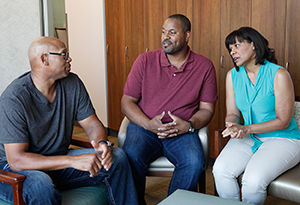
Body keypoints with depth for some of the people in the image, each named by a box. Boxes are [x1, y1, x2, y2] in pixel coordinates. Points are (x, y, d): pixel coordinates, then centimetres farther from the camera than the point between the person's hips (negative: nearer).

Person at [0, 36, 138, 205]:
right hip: (15, 169, -5)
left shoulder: (72, 84, -2)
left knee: (117, 157, -11)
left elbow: (93, 124, 3)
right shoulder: (13, 98, -21)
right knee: (41, 187, -40)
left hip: (59, 160, 6)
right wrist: (73, 161, -33)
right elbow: (16, 159, -25)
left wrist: (102, 143, -22)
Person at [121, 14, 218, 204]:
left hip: (182, 131, 0)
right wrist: (148, 124, -15)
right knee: (130, 158, -30)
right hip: (144, 127, 0)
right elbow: (127, 101, 3)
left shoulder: (205, 66, 4)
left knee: (194, 163, -29)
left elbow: (207, 108, 6)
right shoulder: (145, 61, 3)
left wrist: (189, 125, -15)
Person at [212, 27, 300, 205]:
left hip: (283, 139, -4)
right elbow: (232, 113, 7)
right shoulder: (233, 76, 4)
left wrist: (246, 129, -21)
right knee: (220, 170, -23)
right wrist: (233, 127, -17)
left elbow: (283, 121, -14)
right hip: (248, 138, 5)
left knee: (254, 179, -30)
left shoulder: (279, 75, -14)